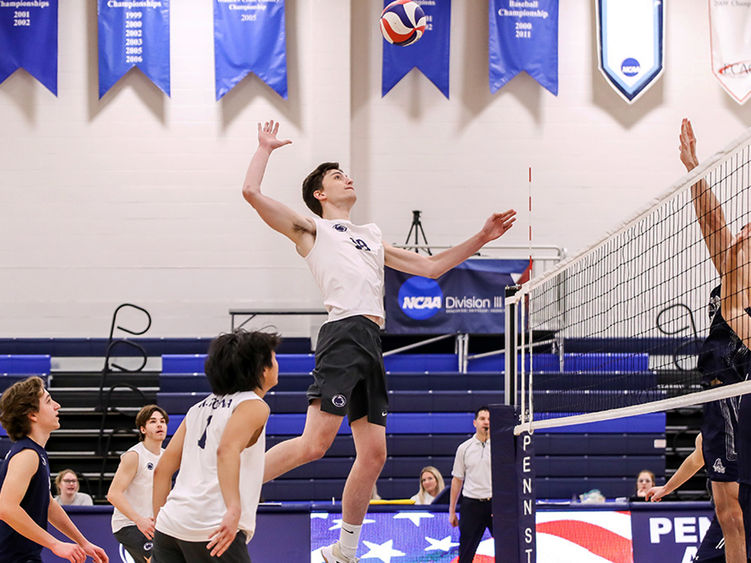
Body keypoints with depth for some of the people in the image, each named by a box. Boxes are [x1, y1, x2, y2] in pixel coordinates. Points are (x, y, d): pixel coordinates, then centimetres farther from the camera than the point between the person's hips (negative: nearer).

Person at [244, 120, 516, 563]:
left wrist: (480, 240, 29)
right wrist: (266, 148, 15)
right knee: (315, 443, -20)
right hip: (344, 333, -7)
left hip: (372, 344, 7)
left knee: (373, 454, 2)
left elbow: (430, 266, 35)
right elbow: (252, 192, 1)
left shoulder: (371, 237, 32)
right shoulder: (311, 228, 13)